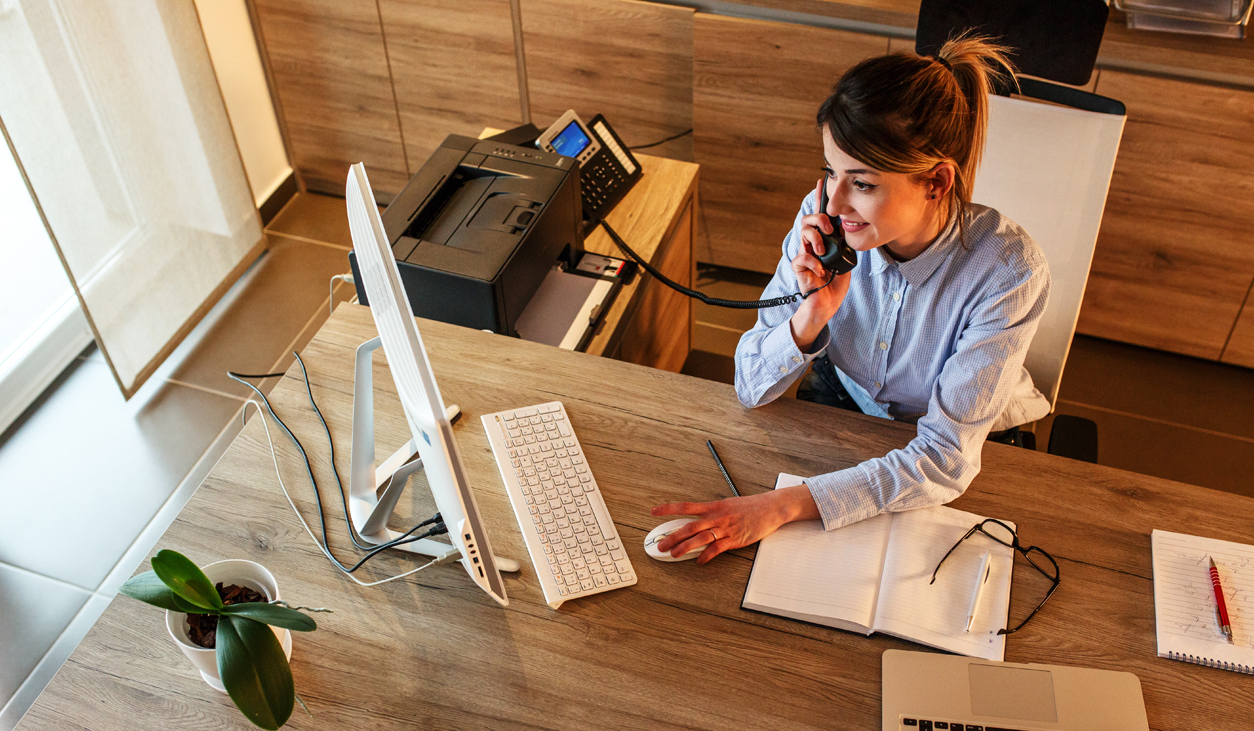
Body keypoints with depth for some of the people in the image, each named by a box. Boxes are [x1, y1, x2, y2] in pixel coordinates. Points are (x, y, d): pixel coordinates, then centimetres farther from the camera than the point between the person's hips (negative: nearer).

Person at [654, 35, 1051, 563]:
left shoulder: (1009, 271, -31)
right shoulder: (823, 219, -22)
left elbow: (944, 463, -33)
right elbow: (752, 390, -15)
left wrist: (781, 506, -43)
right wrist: (813, 313, -34)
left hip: (973, 446, -2)